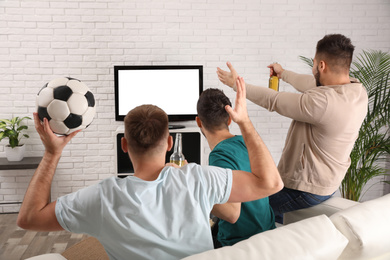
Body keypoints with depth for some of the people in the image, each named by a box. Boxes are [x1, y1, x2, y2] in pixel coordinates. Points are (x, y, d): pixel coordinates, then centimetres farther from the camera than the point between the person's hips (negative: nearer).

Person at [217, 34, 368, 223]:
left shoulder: (323, 102, -30)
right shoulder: (358, 91, -2)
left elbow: (273, 101, -19)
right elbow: (313, 85, 16)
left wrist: (236, 84, -5)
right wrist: (284, 74, 29)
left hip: (305, 191, -9)